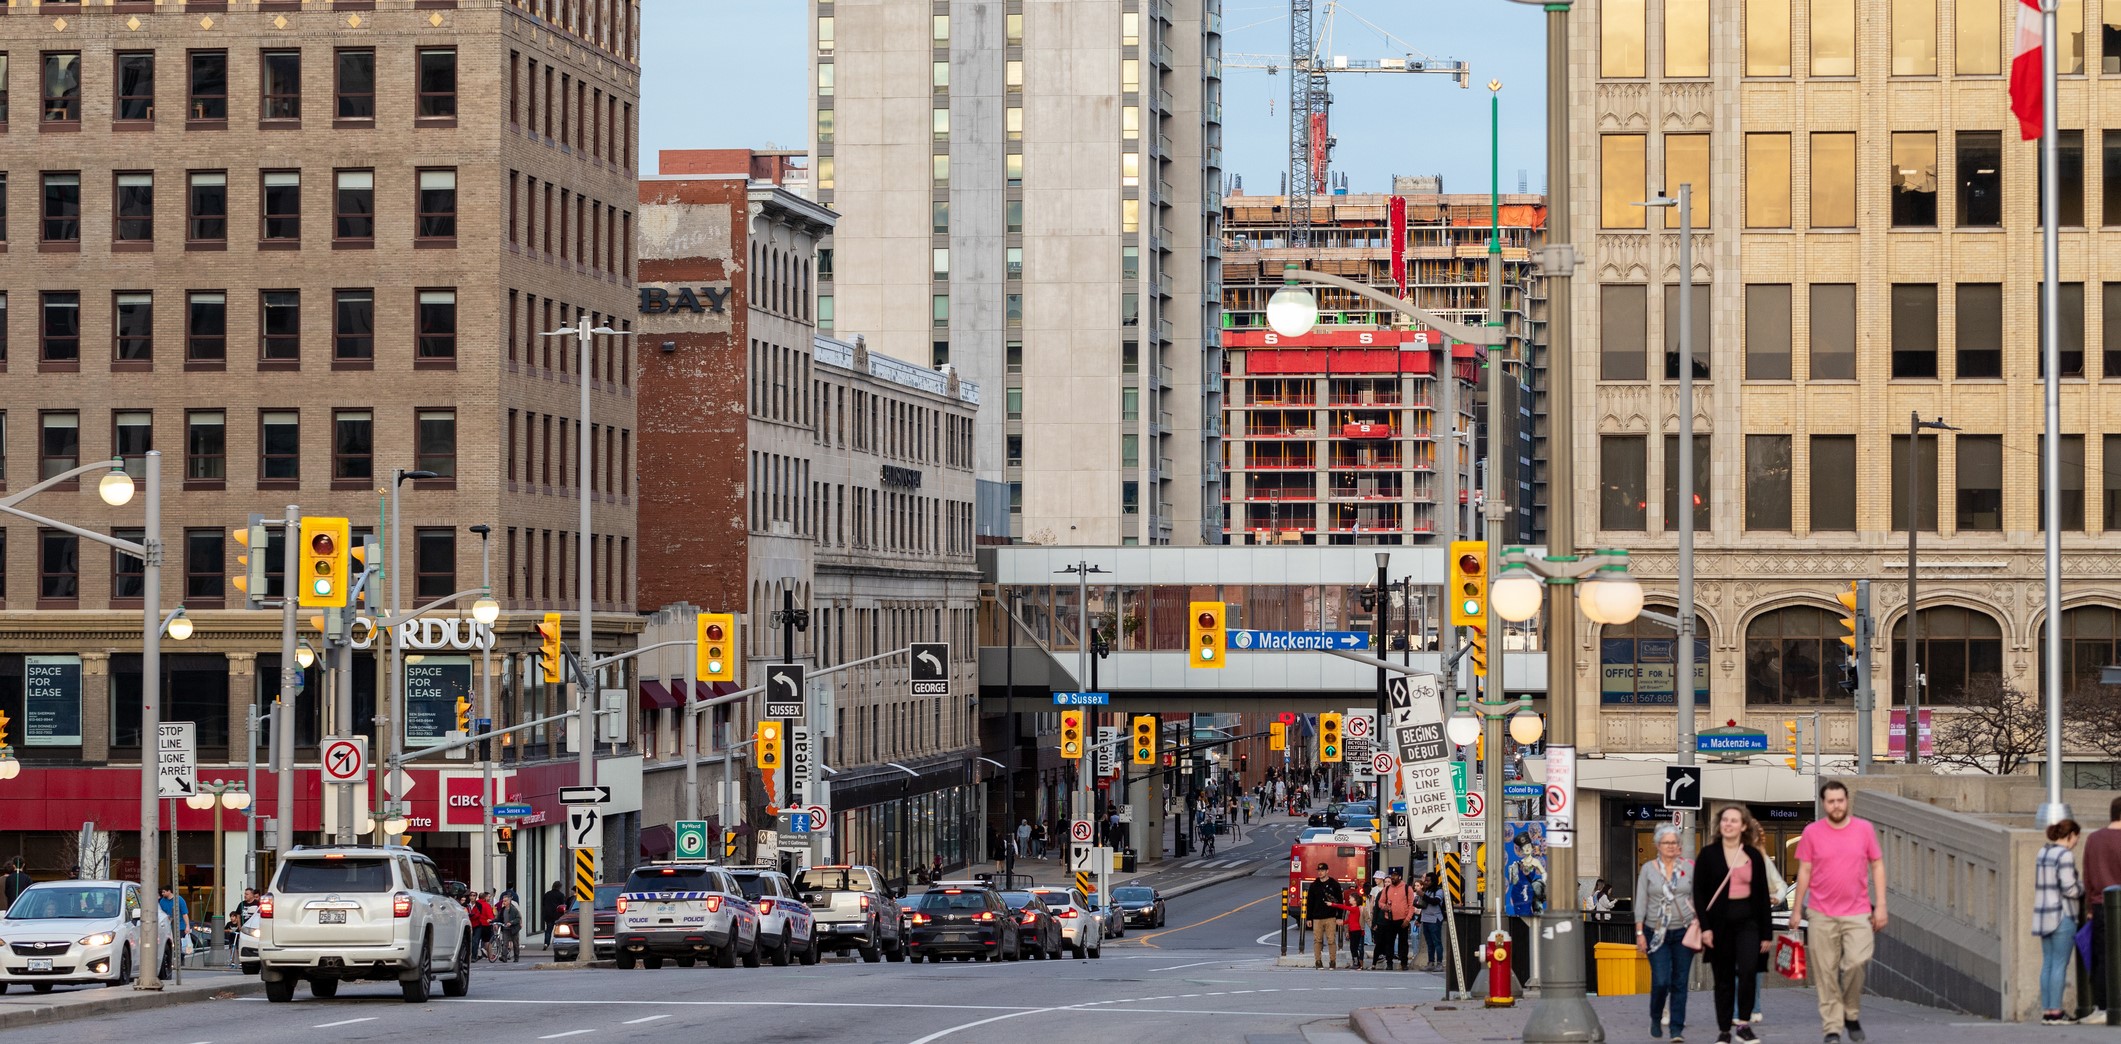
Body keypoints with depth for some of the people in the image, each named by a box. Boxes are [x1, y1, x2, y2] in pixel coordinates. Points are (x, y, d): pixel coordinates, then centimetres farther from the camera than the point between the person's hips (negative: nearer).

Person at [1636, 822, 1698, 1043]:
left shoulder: (1688, 868, 6)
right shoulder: (1648, 869, 3)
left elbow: (1697, 899, 9)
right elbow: (1641, 903, 3)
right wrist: (1640, 933, -3)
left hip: (1683, 932, 1)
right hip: (1657, 932, -1)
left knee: (1680, 982, 0)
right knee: (1661, 981, -9)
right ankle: (1656, 1018, 17)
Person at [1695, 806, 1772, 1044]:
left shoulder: (1753, 856, 7)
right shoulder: (1708, 855, 2)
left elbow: (1762, 895, 9)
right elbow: (1699, 894, 0)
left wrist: (1767, 932, 6)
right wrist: (1705, 927, -10)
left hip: (1747, 920, 0)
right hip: (1719, 922, 0)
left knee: (1747, 970, -18)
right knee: (1724, 978, 4)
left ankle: (1743, 1025, -6)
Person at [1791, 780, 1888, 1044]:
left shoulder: (1864, 829, 4)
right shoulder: (1812, 832, 2)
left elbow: (1877, 866, 8)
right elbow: (1804, 871, 6)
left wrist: (1881, 905, 2)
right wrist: (1796, 909, 5)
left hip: (1858, 913, 0)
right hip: (1822, 915, 0)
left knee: (1856, 963, -17)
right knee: (1826, 974, -1)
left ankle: (1852, 1015, 6)